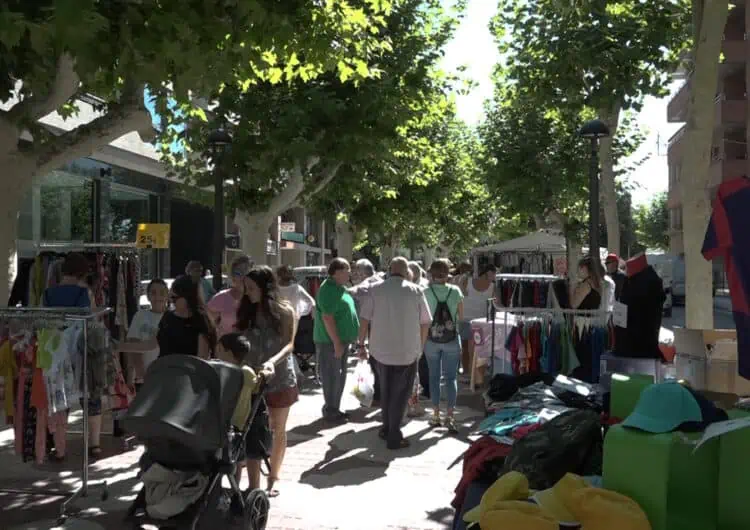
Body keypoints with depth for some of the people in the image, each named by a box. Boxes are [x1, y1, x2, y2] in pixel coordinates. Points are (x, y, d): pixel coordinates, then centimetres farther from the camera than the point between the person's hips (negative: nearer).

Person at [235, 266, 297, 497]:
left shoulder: (284, 311, -6)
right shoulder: (245, 312, 5)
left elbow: (289, 344, -14)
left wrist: (273, 361, -32)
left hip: (280, 379, -2)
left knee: (277, 430, 9)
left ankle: (272, 478, 22)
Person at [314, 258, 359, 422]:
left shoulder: (339, 288, 13)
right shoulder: (329, 289, -18)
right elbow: (327, 317, -24)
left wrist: (344, 340, 20)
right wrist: (336, 342, -24)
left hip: (342, 339, 10)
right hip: (331, 341, -10)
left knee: (339, 376, 15)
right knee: (332, 376, -1)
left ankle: (335, 408, 25)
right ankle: (330, 411, 8)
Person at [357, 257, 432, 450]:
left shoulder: (376, 289, -3)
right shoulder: (415, 291, -4)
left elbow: (365, 320, -5)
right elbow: (425, 323, -1)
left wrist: (361, 344, 4)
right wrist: (421, 346, 11)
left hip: (381, 349, 2)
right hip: (407, 351, -2)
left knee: (385, 390, 19)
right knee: (400, 394, 8)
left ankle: (387, 428, 28)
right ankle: (394, 437, 9)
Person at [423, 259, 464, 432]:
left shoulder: (426, 292, -9)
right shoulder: (455, 291, -6)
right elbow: (461, 317, 2)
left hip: (431, 339, 0)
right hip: (452, 339, 0)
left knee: (434, 377, 11)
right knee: (451, 377, 6)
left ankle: (436, 415, 16)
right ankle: (449, 416, 0)